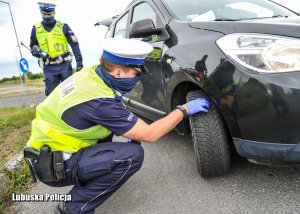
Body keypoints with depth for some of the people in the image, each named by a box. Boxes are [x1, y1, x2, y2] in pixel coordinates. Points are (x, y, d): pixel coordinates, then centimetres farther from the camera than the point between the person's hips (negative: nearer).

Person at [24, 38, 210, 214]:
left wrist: (133, 132, 8)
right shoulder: (100, 101, -29)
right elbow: (150, 135, -20)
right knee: (132, 155, -20)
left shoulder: (92, 73, -5)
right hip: (54, 165, -8)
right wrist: (184, 109, -10)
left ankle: (89, 179, 19)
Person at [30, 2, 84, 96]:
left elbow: (74, 45, 0)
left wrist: (79, 62, -7)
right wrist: (38, 52, -5)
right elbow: (32, 47, 19)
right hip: (49, 68, 2)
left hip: (65, 64, -1)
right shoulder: (36, 29, 9)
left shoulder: (63, 26, 2)